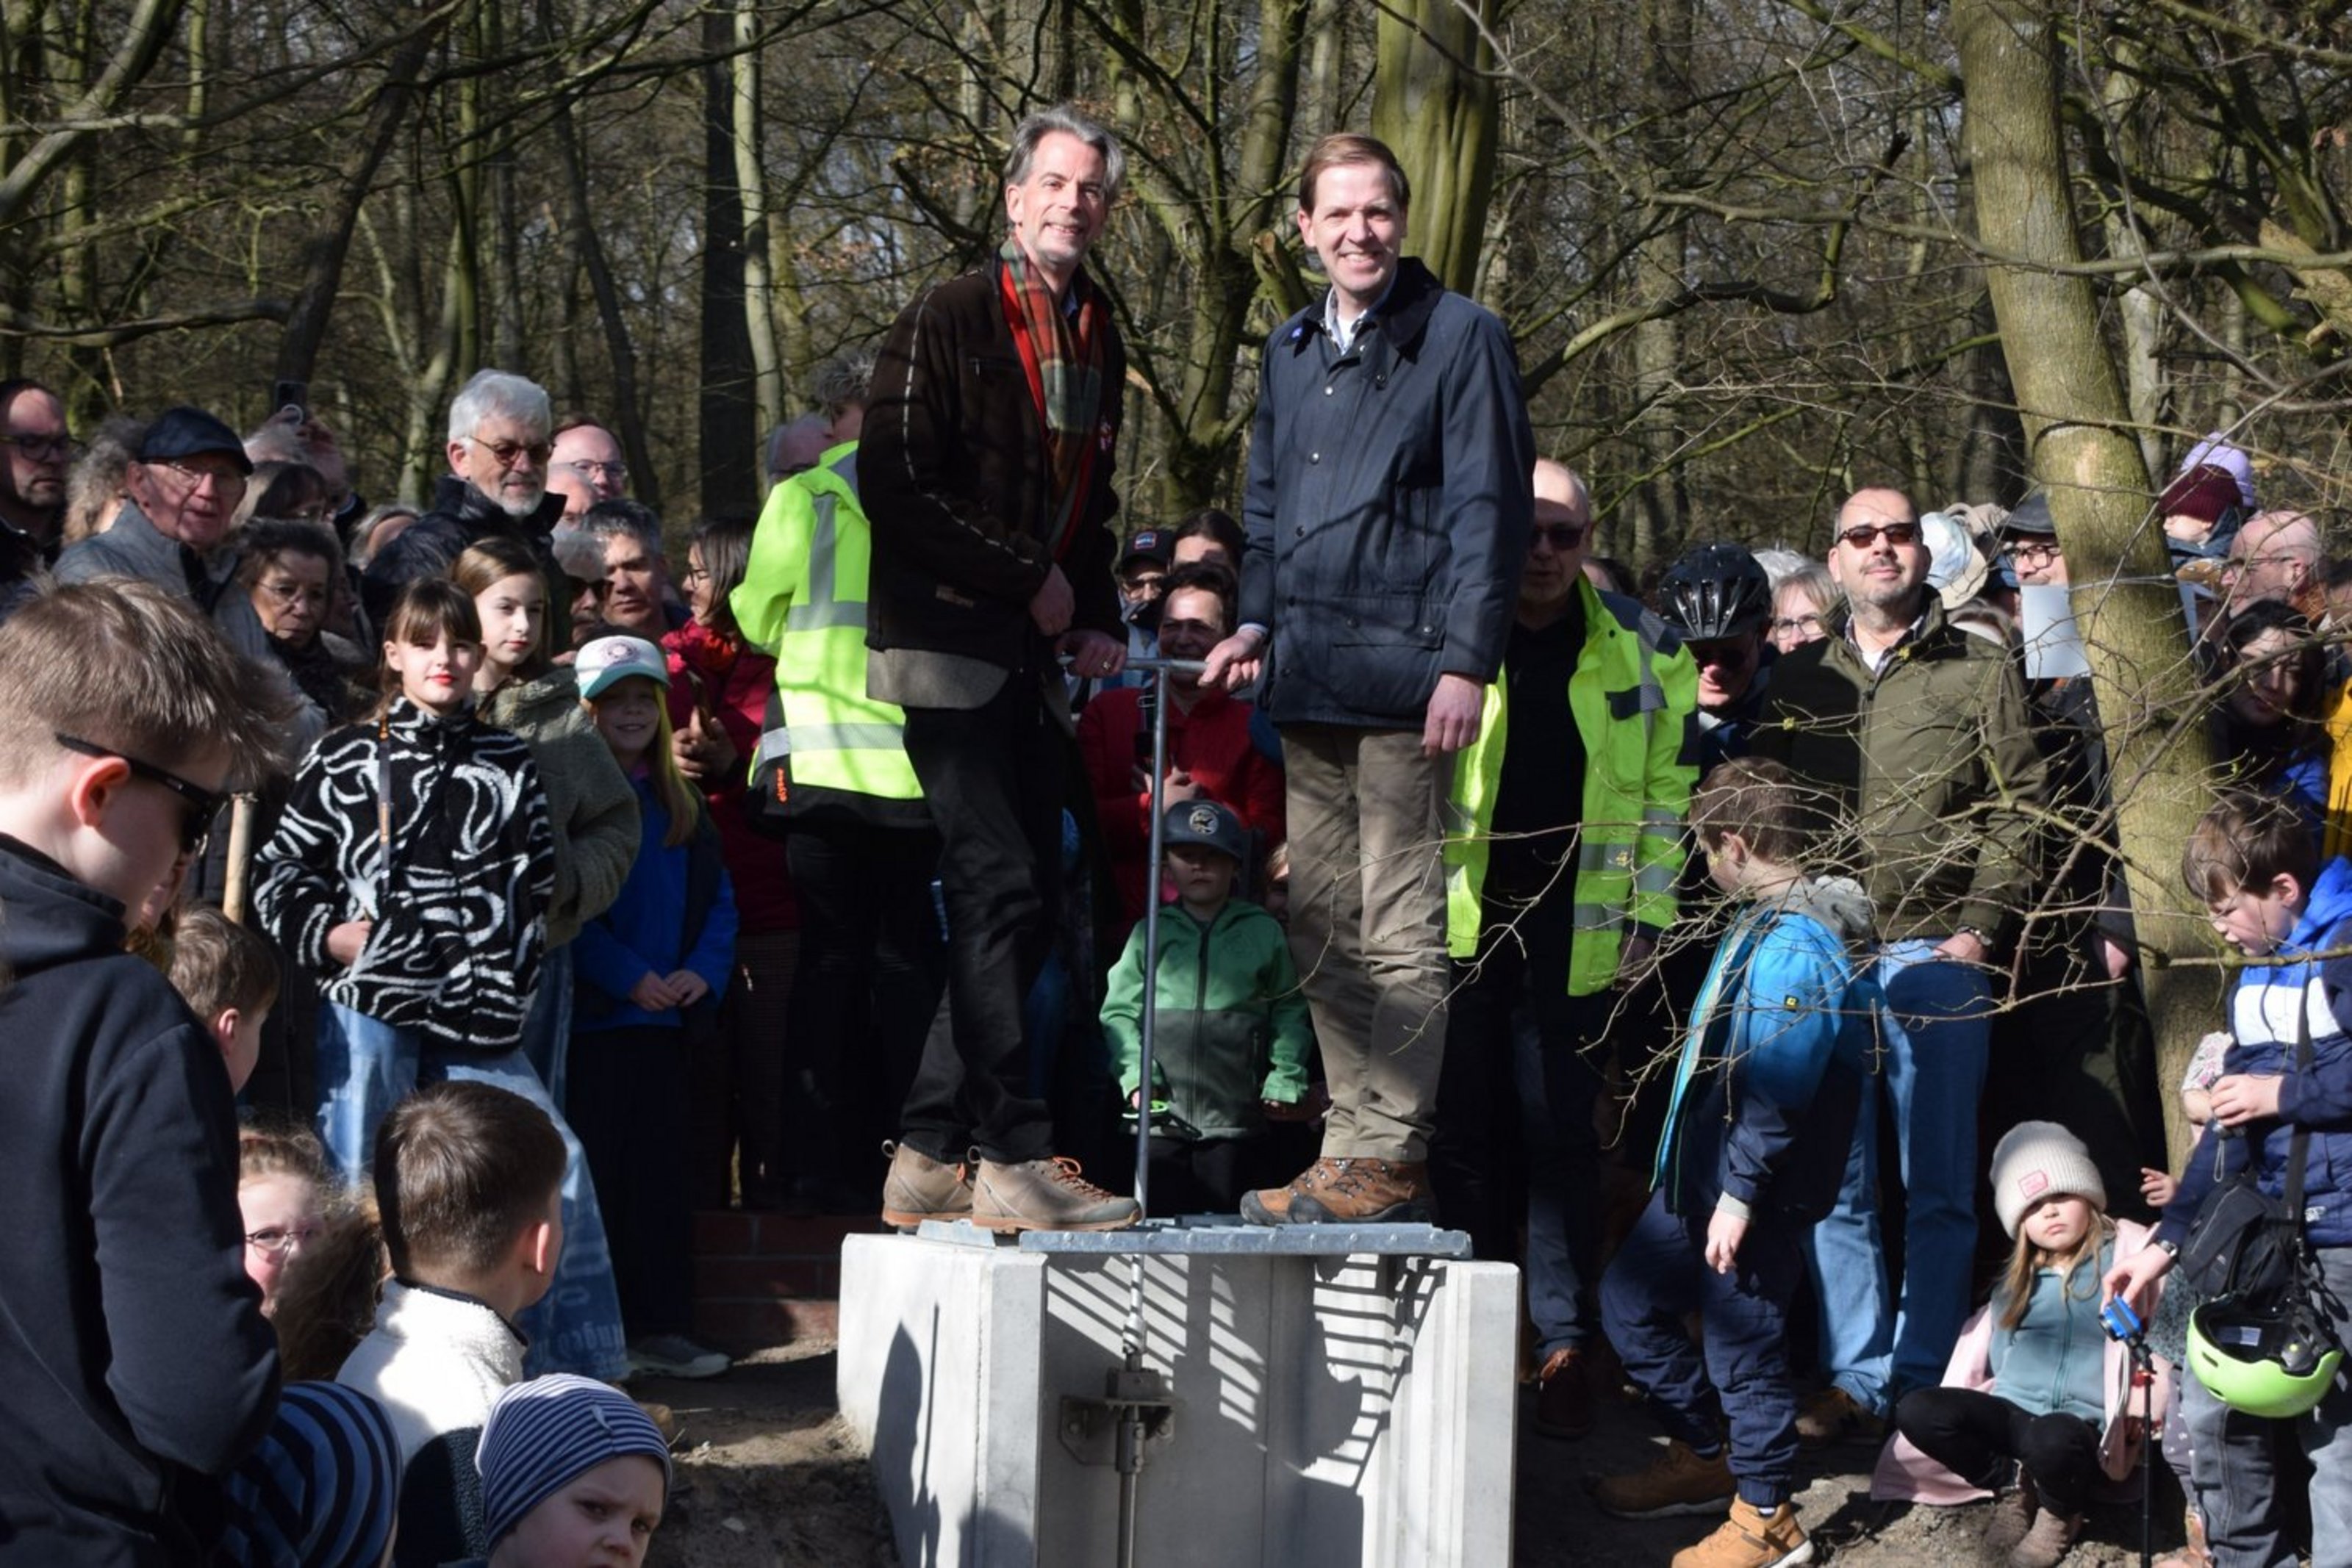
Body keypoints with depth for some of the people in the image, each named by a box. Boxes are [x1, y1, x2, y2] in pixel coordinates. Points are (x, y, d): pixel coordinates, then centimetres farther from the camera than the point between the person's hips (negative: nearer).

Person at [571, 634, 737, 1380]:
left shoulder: (679, 804, 15)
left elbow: (719, 898, 14)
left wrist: (704, 971, -3)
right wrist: (629, 977, -18)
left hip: (666, 1017, 6)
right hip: (591, 1014, -6)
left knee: (661, 1173, 8)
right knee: (592, 1171, -4)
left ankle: (660, 1328, 13)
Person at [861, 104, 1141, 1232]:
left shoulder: (1098, 344, 16)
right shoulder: (945, 323, -6)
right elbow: (894, 489, -13)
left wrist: (1094, 621, 8)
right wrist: (1029, 578, -11)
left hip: (1035, 663, 8)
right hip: (949, 649, -8)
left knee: (1027, 909, 5)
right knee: (1000, 887, -15)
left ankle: (927, 1154, 11)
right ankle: (1014, 1160, -13)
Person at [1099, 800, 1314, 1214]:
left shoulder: (1264, 932, 8)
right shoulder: (1150, 933, 10)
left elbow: (1290, 1011, 9)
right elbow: (1119, 1010, 7)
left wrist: (1286, 1079, -1)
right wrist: (1135, 1073, -6)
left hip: (1236, 1116, 0)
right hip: (1162, 1114, 1)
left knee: (1225, 1210, -1)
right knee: (1160, 1211, -1)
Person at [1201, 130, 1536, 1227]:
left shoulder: (1460, 337, -2)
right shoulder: (1291, 349, 19)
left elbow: (1488, 508, -7)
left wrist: (1466, 663, -14)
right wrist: (1256, 620, 14)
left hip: (1404, 676, -7)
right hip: (1307, 682, 7)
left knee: (1401, 929, -6)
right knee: (1323, 925, 9)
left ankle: (1393, 1157, -3)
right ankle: (1353, 1138, 16)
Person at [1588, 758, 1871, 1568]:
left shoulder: (1796, 946, -22)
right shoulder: (1766, 923, 11)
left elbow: (1777, 1088, -27)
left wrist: (1740, 1195, -25)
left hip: (1753, 1189, -11)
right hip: (1700, 1171, 11)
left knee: (1741, 1344, -1)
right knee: (1629, 1297, 19)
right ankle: (1703, 1456, 32)